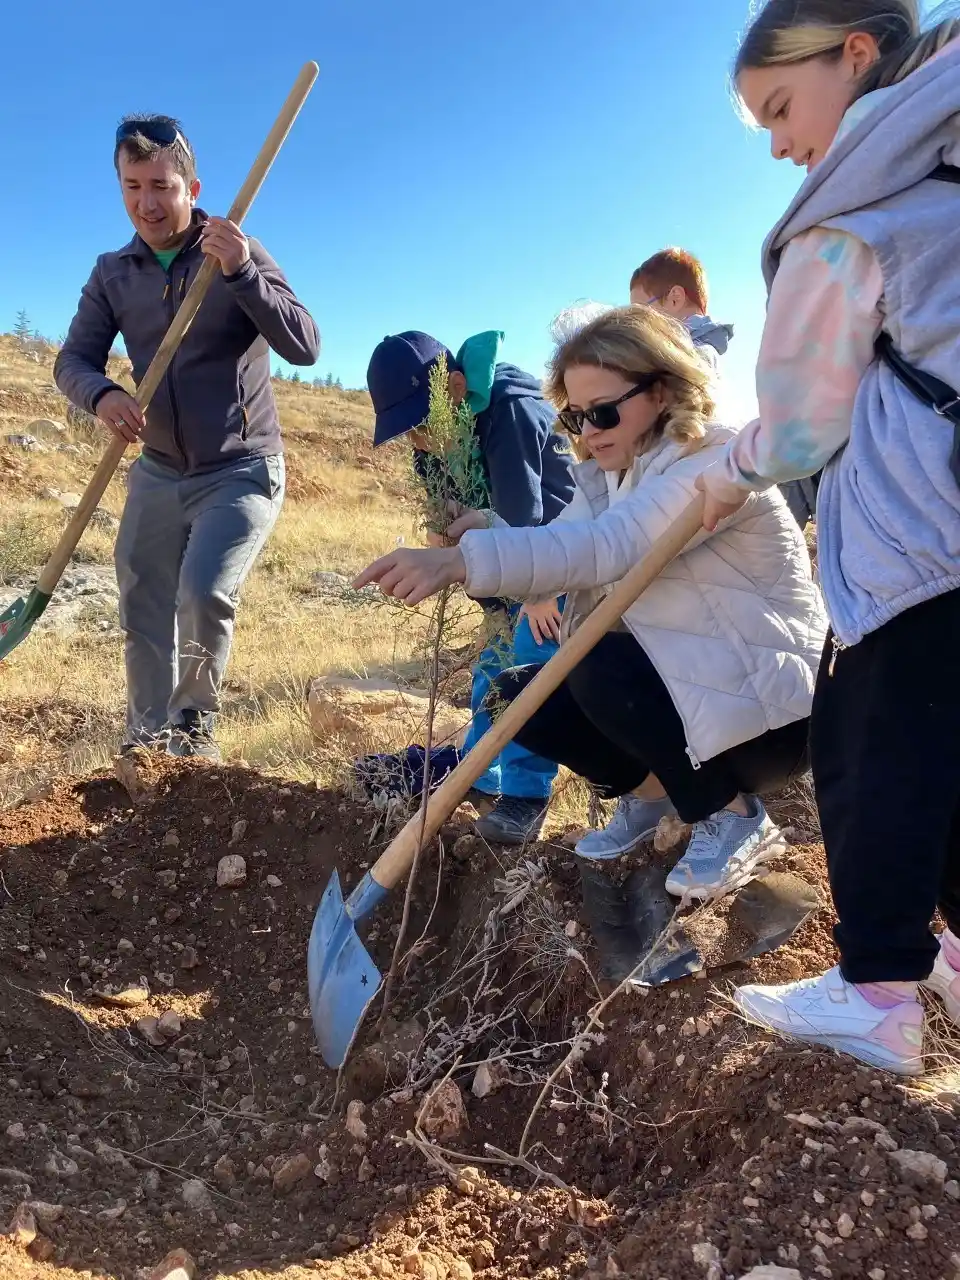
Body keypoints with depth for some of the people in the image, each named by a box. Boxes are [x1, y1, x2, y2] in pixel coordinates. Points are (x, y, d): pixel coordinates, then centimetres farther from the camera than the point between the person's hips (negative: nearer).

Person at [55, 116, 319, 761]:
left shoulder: (239, 254, -8)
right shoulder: (112, 273, 3)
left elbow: (305, 346, -18)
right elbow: (73, 360, -1)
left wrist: (241, 272, -32)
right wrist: (102, 394, -25)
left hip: (241, 471, -4)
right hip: (157, 473, 5)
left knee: (204, 593, -25)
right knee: (143, 616, 9)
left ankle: (195, 722, 0)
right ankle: (147, 742, 27)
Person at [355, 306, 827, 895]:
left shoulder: (716, 465, -21)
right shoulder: (607, 477, 7)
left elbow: (606, 547, -37)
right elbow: (564, 549, -8)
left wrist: (460, 561, -47)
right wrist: (482, 540, -29)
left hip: (768, 703, -8)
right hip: (676, 685, 8)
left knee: (603, 670, -31)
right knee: (518, 694, -5)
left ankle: (735, 815, -8)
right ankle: (658, 792, 13)